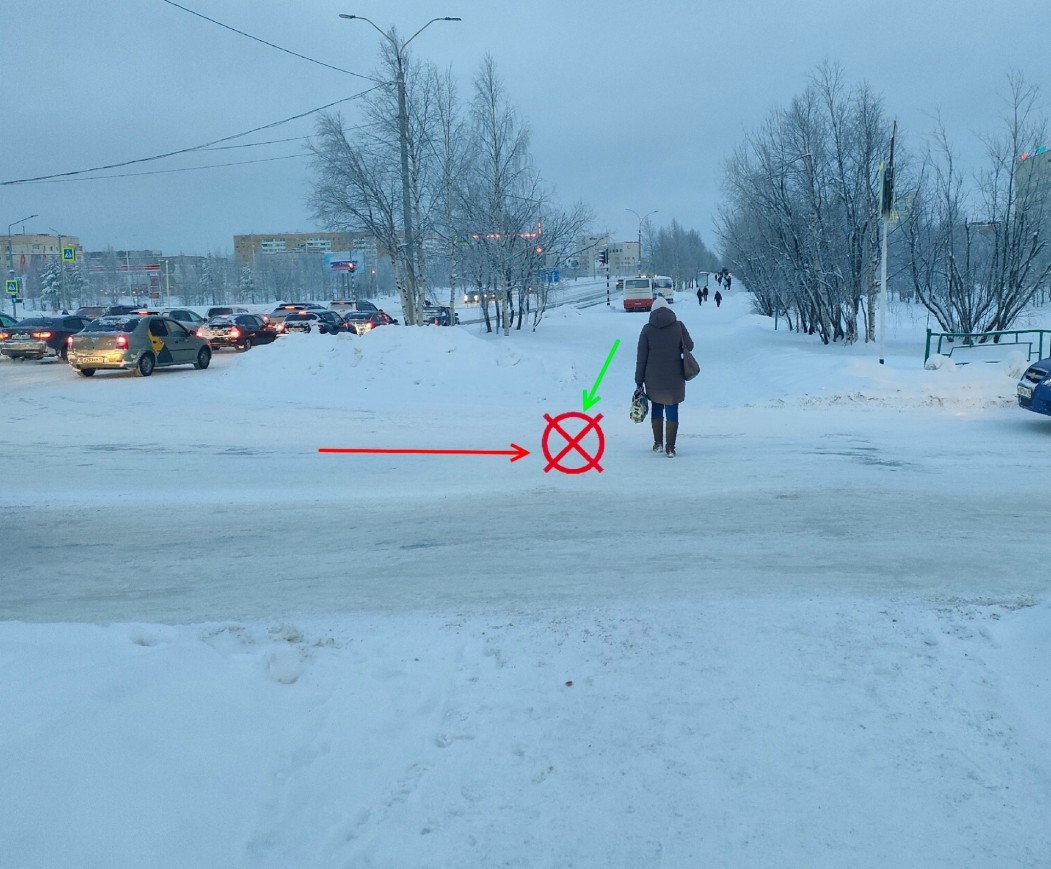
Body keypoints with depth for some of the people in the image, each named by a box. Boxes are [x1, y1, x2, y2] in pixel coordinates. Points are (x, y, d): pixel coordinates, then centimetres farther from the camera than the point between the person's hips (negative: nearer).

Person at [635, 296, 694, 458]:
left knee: (656, 408, 18)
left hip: (654, 378, 1)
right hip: (674, 378, 0)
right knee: (672, 411, 5)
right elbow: (689, 346, 6)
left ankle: (658, 443, 21)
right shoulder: (678, 326, -4)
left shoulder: (647, 329, -4)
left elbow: (641, 357, -4)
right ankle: (670, 448, 4)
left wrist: (639, 380, 2)